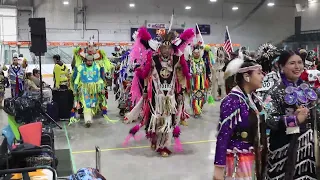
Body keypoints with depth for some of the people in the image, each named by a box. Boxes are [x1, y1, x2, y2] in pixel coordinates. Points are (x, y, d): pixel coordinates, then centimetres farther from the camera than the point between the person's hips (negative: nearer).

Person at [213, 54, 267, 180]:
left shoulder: (254, 98, 4)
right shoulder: (232, 101, -20)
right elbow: (222, 136, -21)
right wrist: (218, 167, -22)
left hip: (253, 159, 8)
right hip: (237, 160, -8)